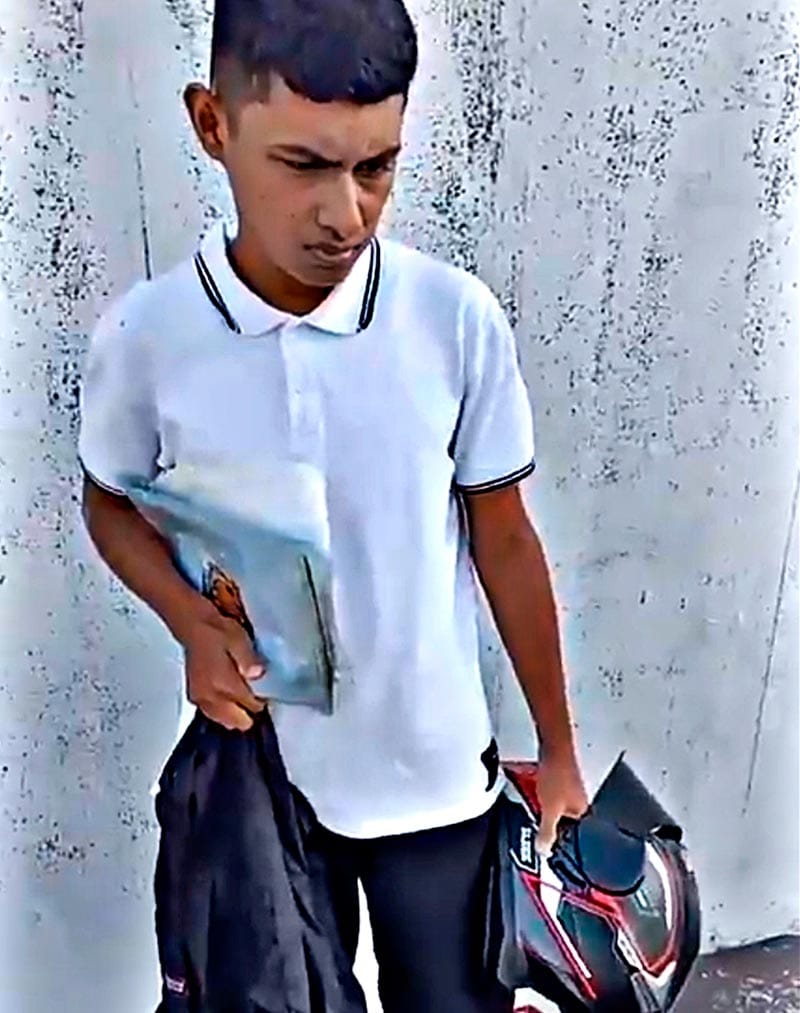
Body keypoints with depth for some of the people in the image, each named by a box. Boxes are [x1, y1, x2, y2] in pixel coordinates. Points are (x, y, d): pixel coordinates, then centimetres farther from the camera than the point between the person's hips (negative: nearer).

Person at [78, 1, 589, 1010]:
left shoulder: (457, 319, -16)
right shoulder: (144, 335, -15)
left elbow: (503, 540, -6)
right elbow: (112, 504, 3)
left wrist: (558, 749, 3)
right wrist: (194, 623, -17)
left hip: (435, 771, 0)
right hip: (261, 771, 1)